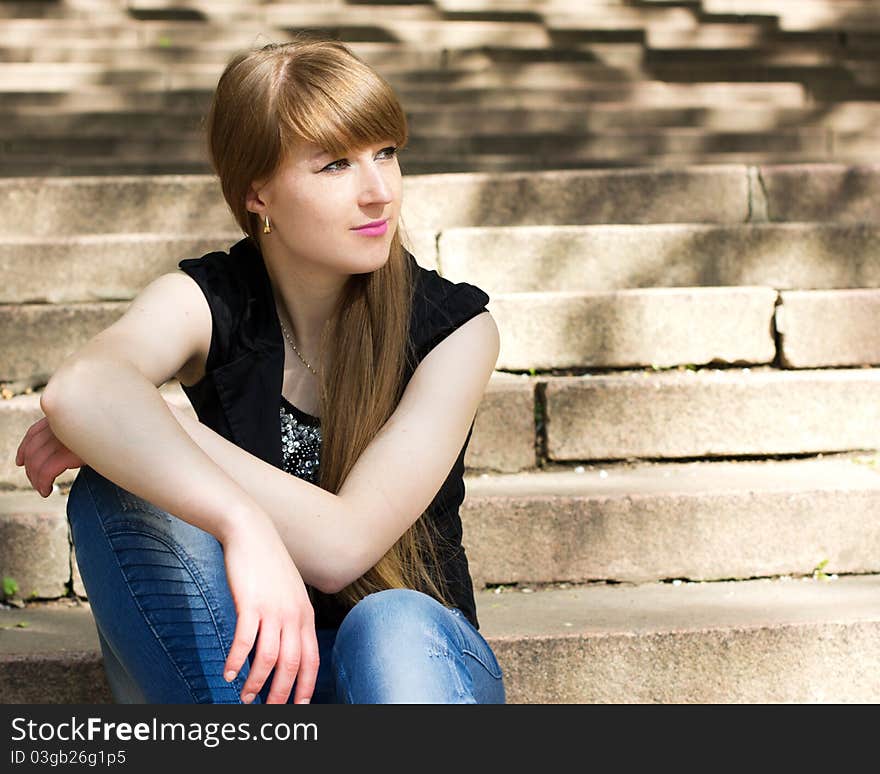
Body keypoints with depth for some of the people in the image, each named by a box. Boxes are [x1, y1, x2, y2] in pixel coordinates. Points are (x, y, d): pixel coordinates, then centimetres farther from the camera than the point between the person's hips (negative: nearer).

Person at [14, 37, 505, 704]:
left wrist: (151, 425, -23)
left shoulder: (454, 328, -10)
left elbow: (341, 545, -22)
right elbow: (80, 387, -33)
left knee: (396, 625, -37)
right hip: (238, 658, 1)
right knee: (119, 493, -26)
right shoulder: (206, 300, -7)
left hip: (410, 651, -1)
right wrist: (242, 524, -48)